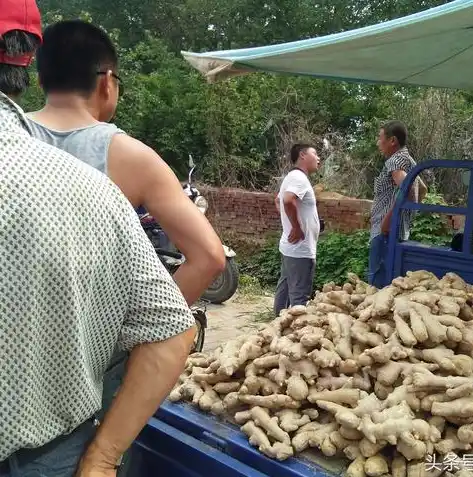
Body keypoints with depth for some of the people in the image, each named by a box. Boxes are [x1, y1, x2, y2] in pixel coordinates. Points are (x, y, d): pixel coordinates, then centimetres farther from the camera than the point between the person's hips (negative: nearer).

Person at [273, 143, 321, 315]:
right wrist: (297, 228, -24)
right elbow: (288, 200, -35)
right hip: (301, 249, -11)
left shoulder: (293, 177, 14)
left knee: (285, 288, 18)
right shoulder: (300, 178, -17)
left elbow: (278, 201, 29)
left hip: (289, 247, 11)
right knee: (299, 295, -5)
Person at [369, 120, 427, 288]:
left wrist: (388, 219, -23)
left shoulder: (395, 160, -11)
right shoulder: (408, 160, 20)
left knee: (377, 282, -10)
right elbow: (422, 189, 34)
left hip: (386, 232, -10)